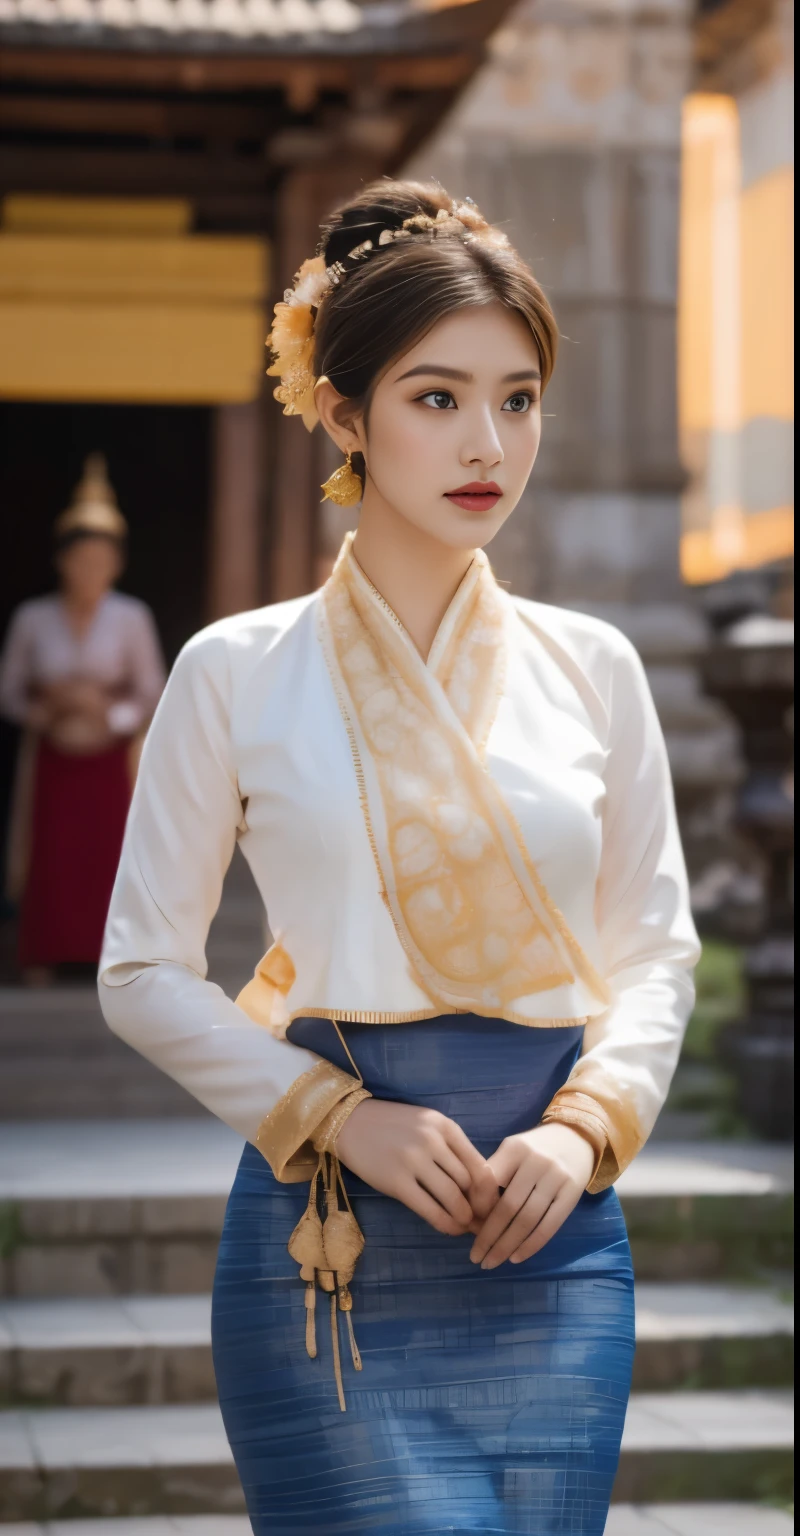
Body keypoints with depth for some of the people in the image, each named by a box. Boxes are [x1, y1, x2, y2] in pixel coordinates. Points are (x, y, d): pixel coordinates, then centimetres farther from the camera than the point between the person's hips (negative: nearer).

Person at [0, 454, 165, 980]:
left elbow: (152, 693, -1)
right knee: (48, 858, 0)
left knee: (111, 855, -1)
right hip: (51, 758, 1)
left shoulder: (132, 618, -5)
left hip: (110, 759, -1)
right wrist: (42, 709, -13)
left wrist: (109, 712, -16)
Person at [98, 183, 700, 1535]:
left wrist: (585, 1125, -6)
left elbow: (657, 949, 12)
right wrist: (339, 1117, -10)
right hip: (326, 1233, -3)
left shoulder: (591, 667, 7)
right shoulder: (239, 673, 0)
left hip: (554, 1235, 3)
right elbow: (144, 972, 2)